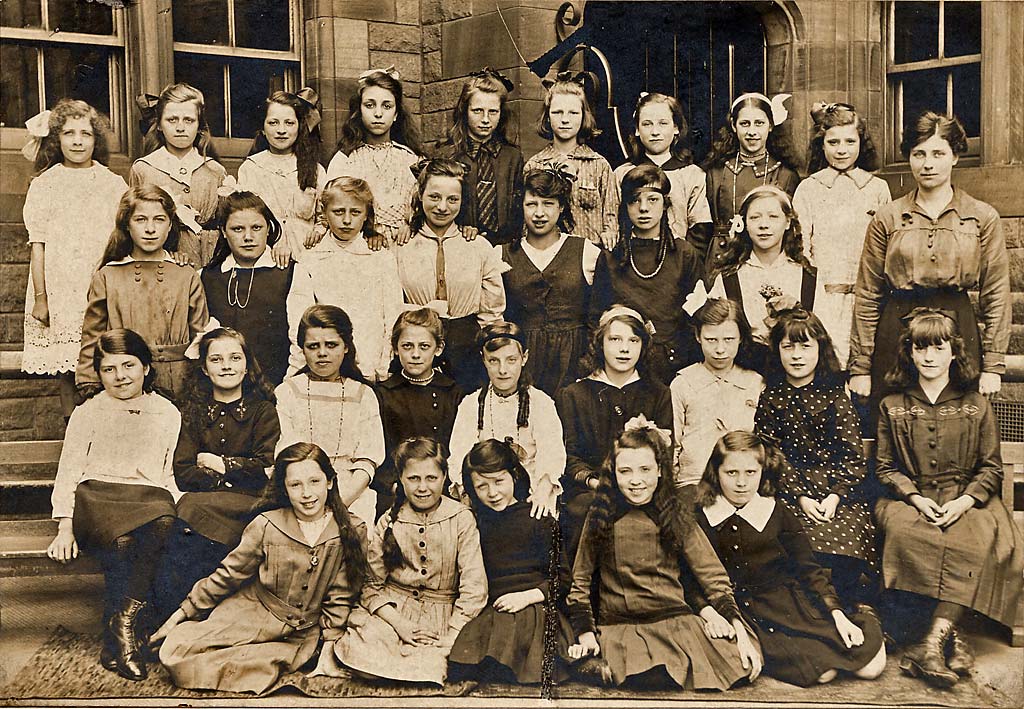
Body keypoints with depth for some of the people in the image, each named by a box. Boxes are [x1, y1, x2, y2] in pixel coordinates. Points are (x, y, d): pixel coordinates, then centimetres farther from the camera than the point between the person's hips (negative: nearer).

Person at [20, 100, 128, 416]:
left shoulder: (114, 184, 7)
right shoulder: (44, 185, 5)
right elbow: (38, 246, 2)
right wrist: (40, 298, -3)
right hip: (60, 292, 0)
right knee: (67, 371, 2)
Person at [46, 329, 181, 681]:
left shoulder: (168, 413, 20)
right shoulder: (88, 413, 17)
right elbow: (67, 473, 12)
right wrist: (65, 527, -3)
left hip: (151, 497, 1)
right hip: (96, 495, -1)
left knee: (163, 526, -38)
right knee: (121, 540, -37)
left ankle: (121, 624, -32)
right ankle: (120, 637, -27)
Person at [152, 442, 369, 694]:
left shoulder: (353, 532, -7)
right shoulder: (266, 526, -9)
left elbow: (341, 597, 1)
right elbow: (228, 574, 2)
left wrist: (328, 649, -4)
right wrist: (182, 614, 4)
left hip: (299, 636, 0)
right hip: (249, 615, 0)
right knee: (174, 652, -18)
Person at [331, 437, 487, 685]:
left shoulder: (461, 520, -3)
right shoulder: (388, 523, 4)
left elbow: (474, 587, -6)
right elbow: (371, 584, 2)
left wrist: (451, 637, -13)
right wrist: (398, 623, -12)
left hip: (444, 613, -2)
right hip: (390, 609, 2)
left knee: (427, 670, -30)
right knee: (358, 654, -27)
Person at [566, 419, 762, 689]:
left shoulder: (677, 515, 7)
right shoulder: (601, 517, 7)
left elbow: (713, 578, 5)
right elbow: (580, 581, 11)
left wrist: (740, 632, -7)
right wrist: (585, 633, -4)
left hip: (674, 618, 3)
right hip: (618, 625, -3)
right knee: (651, 677, -36)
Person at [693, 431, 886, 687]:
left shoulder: (778, 515, 8)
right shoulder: (699, 519, 4)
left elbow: (808, 569, 6)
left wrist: (838, 615, -6)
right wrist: (708, 612, -17)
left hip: (787, 603, 2)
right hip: (735, 612, -2)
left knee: (870, 665, -13)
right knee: (820, 671, -26)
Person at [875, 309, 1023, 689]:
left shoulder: (975, 405, 10)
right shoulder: (892, 407, 11)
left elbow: (991, 467, 7)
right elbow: (886, 468, 8)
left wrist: (965, 501, -11)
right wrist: (915, 498, -10)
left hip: (965, 500, 0)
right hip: (910, 499, 0)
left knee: (976, 541, -34)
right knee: (905, 532, -35)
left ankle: (933, 639, -37)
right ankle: (951, 634, -31)